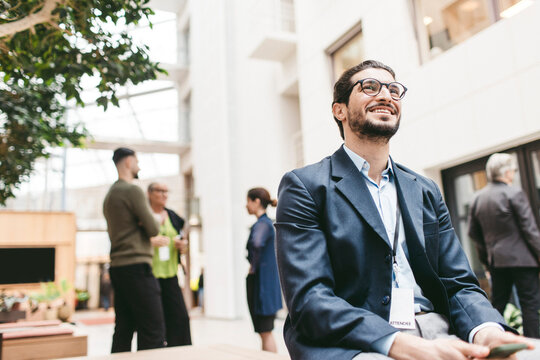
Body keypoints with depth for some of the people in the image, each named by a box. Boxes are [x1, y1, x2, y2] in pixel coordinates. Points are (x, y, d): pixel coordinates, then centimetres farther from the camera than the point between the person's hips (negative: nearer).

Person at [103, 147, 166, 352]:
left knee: (124, 330, 11)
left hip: (117, 266, 10)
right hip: (136, 266, -10)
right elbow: (153, 229, -12)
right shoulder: (132, 190, -10)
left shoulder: (110, 194, 19)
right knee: (153, 331, -8)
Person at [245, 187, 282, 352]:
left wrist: (254, 266, -23)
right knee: (264, 332, 16)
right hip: (262, 282, 10)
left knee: (265, 332, -2)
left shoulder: (262, 223, -16)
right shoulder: (266, 222, 14)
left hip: (262, 283, -10)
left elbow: (257, 243, -37)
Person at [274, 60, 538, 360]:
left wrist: (486, 330, -12)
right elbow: (309, 298, -12)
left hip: (438, 335, 5)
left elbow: (460, 284, 12)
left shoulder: (426, 191, 15)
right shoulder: (304, 186, -2)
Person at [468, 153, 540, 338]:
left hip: (495, 260, 6)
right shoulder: (514, 193, -10)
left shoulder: (478, 198, 7)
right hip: (521, 258, -6)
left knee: (497, 304, 13)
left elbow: (473, 232, 11)